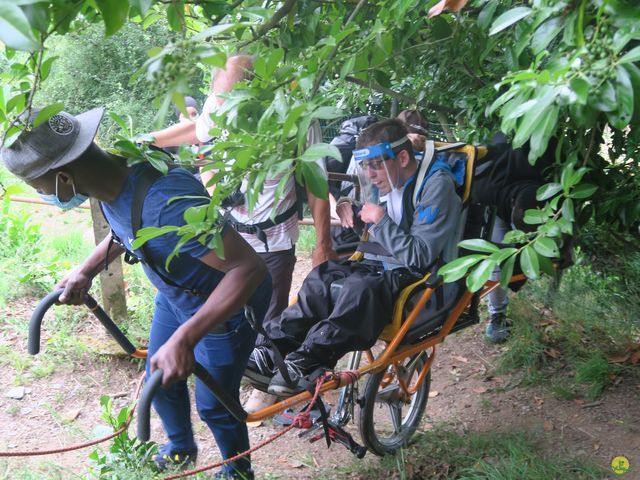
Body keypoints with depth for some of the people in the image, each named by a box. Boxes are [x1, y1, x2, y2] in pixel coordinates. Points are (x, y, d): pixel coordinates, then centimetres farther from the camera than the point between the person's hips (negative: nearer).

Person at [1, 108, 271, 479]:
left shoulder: (166, 202, -42)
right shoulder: (116, 172, -14)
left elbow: (249, 267, -41)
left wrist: (185, 338, -45)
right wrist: (87, 271, -3)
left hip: (225, 308, -8)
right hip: (174, 296, 8)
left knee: (214, 404, 10)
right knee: (159, 381, 23)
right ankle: (181, 448, 53)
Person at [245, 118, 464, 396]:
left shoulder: (437, 185, -17)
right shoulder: (387, 180, 7)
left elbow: (420, 256, -22)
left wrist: (380, 221, -19)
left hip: (418, 278, -8)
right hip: (386, 266, 9)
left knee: (362, 287, -35)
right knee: (323, 277, -11)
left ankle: (305, 364, -33)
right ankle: (275, 349, -16)